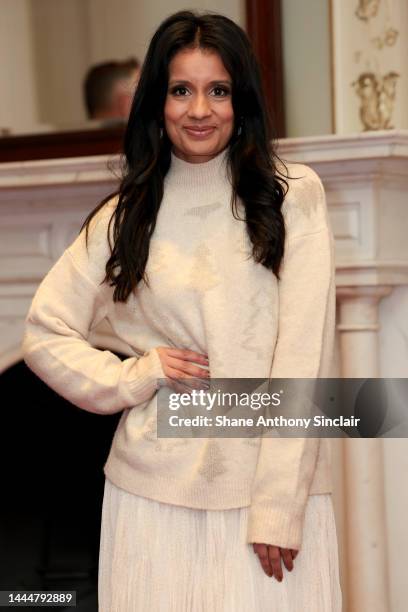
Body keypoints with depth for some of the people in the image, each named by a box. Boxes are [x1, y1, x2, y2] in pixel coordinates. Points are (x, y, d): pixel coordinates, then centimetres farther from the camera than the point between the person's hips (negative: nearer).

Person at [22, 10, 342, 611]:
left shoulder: (293, 195, -1)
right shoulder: (127, 215, 6)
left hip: (277, 479, -1)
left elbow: (302, 352, -7)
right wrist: (136, 375, -6)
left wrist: (279, 506, -13)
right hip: (156, 488, 1)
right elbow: (44, 333, 10)